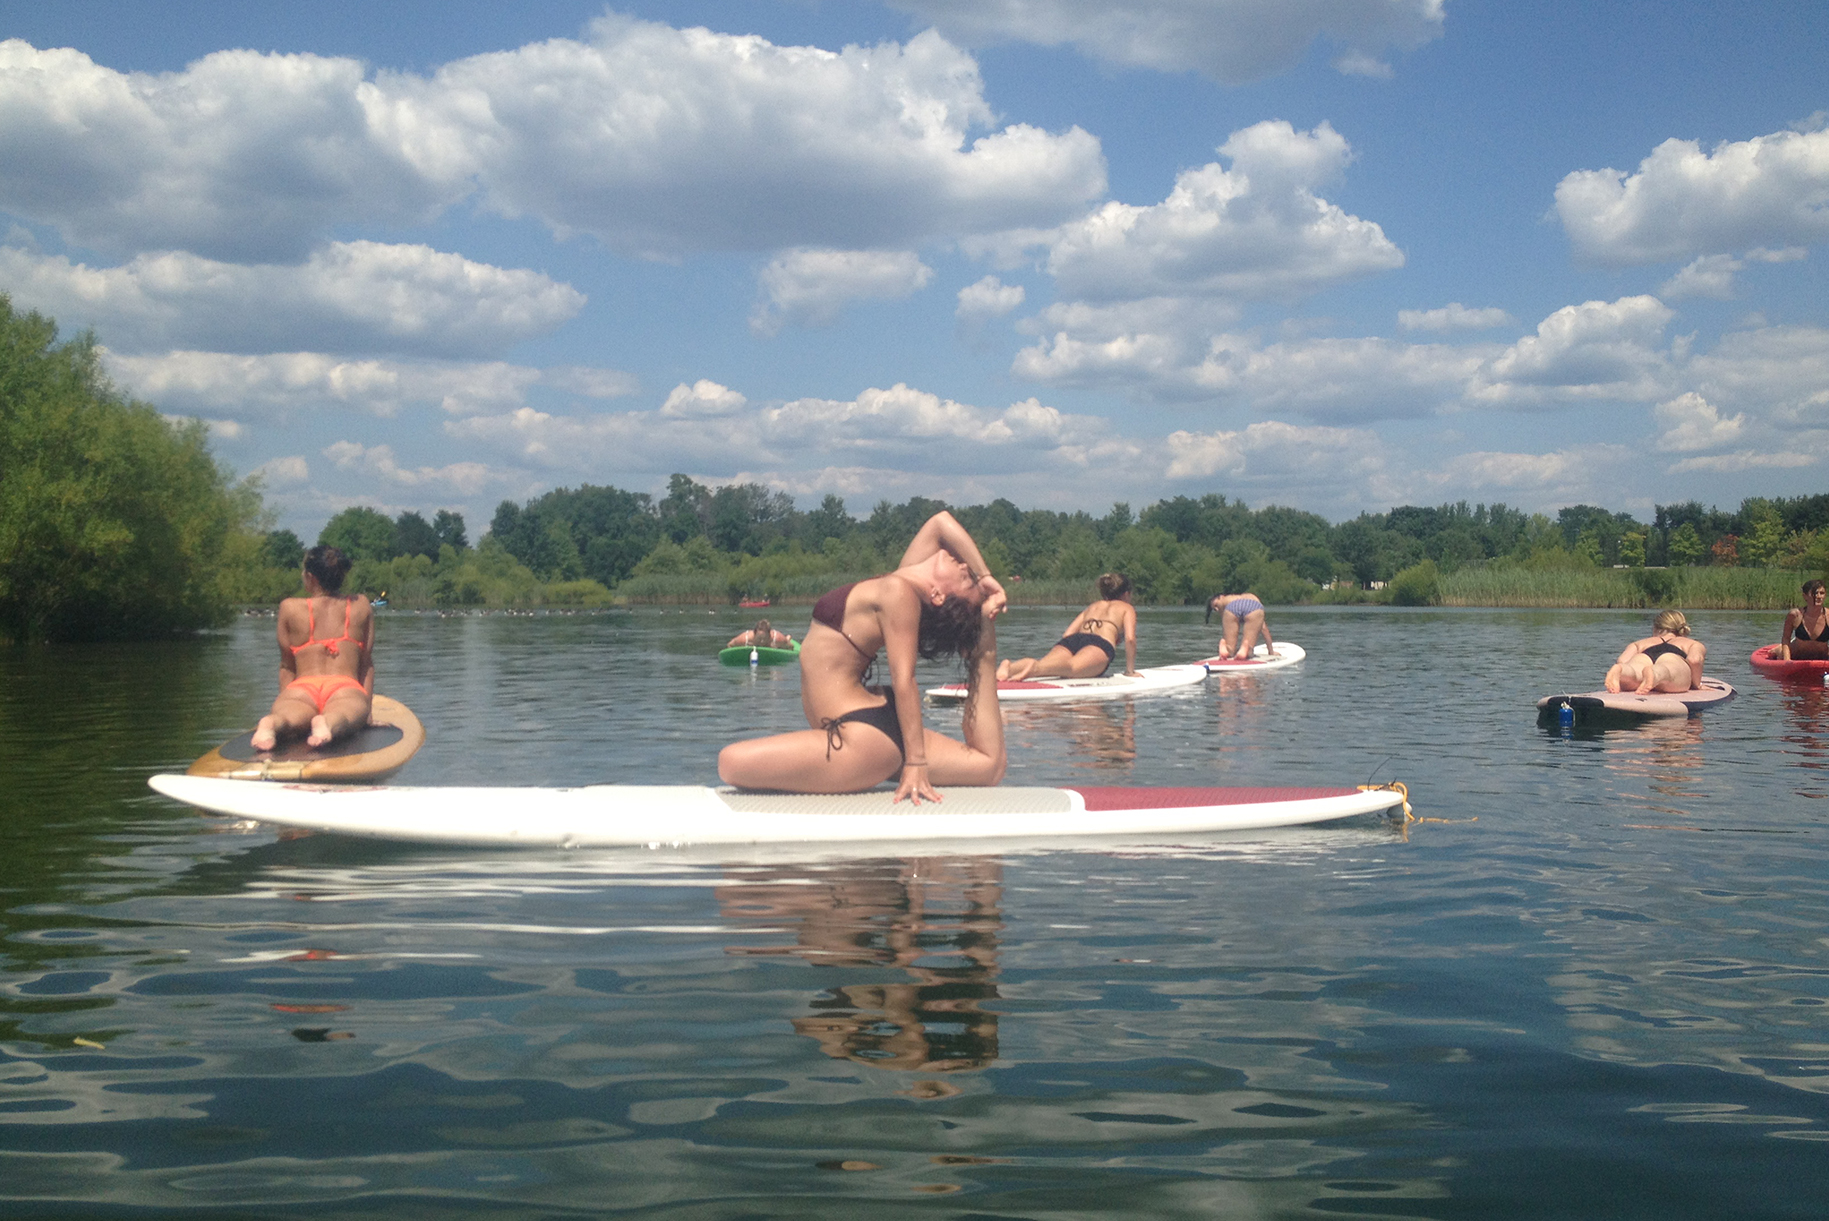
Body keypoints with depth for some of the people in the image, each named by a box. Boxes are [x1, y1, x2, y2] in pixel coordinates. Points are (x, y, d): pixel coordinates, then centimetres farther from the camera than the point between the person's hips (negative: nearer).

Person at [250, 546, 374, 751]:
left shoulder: (289, 607, 16)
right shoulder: (361, 606, 19)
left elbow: (287, 665, 19)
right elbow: (367, 662, 19)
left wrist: (284, 700, 28)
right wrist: (366, 702, 25)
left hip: (301, 688, 1)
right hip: (347, 687, -1)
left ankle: (272, 723, -59)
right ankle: (328, 723, -62)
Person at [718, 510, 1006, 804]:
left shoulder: (897, 590, -18)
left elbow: (904, 679, -23)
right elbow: (941, 521, 18)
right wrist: (987, 577, 9)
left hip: (862, 737, -11)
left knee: (731, 762, -19)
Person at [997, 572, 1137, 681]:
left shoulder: (1092, 606, 39)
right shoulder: (1127, 608, 27)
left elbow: (1066, 635, 26)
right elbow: (1130, 639, 8)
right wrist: (1130, 670, 17)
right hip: (1100, 644, -5)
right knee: (1069, 667, -34)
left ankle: (1009, 667, -52)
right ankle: (1036, 667, -64)